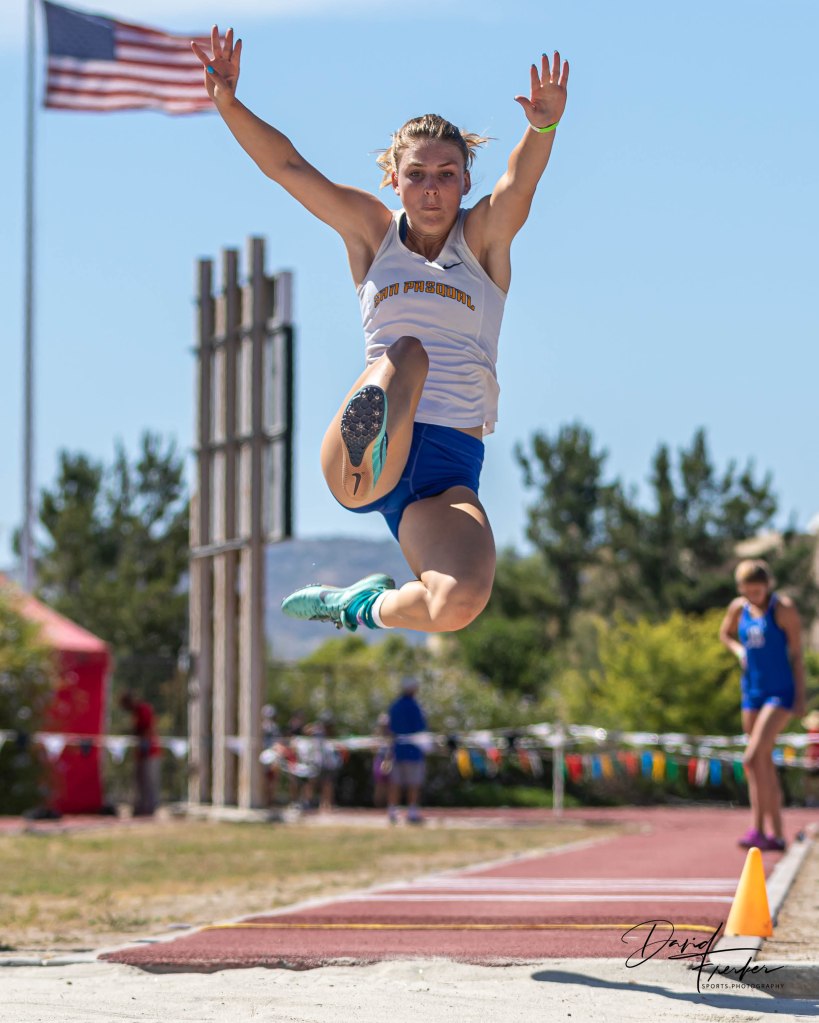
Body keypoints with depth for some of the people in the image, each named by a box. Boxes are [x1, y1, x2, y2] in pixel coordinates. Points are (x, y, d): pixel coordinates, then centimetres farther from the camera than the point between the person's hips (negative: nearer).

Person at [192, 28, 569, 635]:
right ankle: (369, 431, -66)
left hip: (449, 470, 0)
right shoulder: (373, 232, 11)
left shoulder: (484, 238, 7)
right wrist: (229, 105, -13)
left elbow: (520, 180, -14)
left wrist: (544, 128, -35)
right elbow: (287, 166, 2)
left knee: (461, 602, -28)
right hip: (354, 466, 0)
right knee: (408, 353, -32)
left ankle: (366, 607, 4)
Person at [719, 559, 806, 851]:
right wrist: (739, 650, 3)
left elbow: (796, 653, -8)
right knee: (765, 764, 8)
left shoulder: (783, 609, -11)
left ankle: (757, 829, -17)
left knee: (753, 758, -19)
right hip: (752, 692, 6)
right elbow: (725, 633, 24)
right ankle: (776, 834, 15)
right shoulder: (738, 608, 4)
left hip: (780, 693, -6)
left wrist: (801, 696, -10)